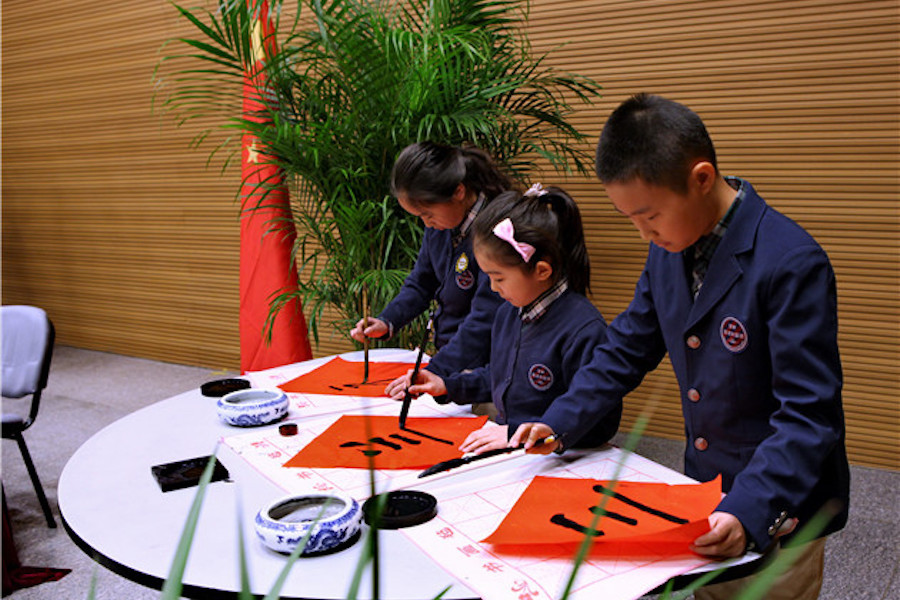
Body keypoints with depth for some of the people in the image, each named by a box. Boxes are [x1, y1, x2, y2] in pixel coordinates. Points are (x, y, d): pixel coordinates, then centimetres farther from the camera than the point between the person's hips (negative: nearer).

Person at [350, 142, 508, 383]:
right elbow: (421, 283, 17)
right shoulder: (439, 224, 3)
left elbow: (484, 322, -24)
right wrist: (386, 322, 3)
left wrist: (434, 372, -26)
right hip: (445, 352, 7)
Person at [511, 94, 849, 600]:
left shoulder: (792, 263, -24)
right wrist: (559, 421, -2)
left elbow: (808, 415, -24)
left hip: (776, 515, -6)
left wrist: (748, 511, -33)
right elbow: (627, 350, 8)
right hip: (702, 500, 7)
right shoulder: (668, 252, -1)